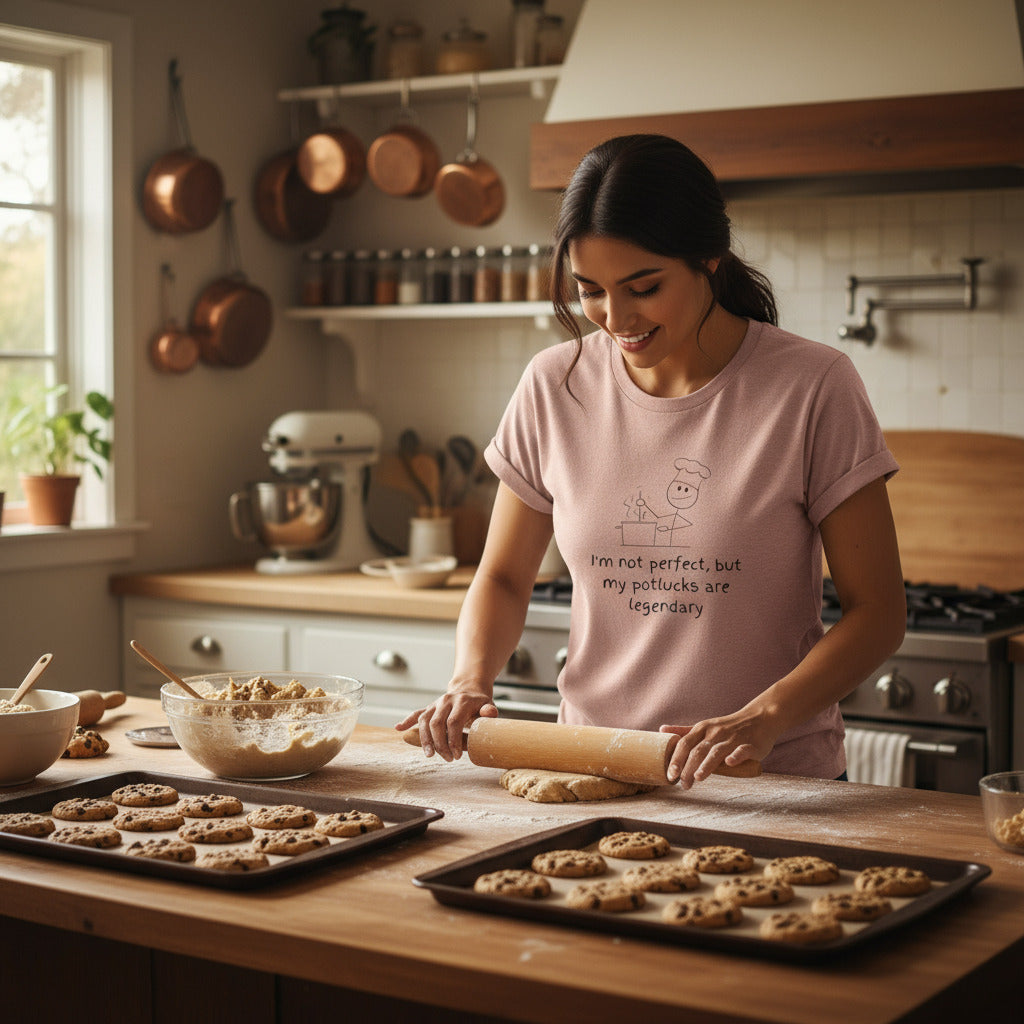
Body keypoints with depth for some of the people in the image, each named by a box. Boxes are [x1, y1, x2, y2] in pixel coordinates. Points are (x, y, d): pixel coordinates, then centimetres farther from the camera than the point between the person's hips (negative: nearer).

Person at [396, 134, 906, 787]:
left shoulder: (812, 388, -7)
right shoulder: (554, 388, 3)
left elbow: (877, 611, -5)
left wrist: (761, 720, -20)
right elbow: (504, 578, 13)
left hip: (775, 781, -3)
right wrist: (471, 679, -6)